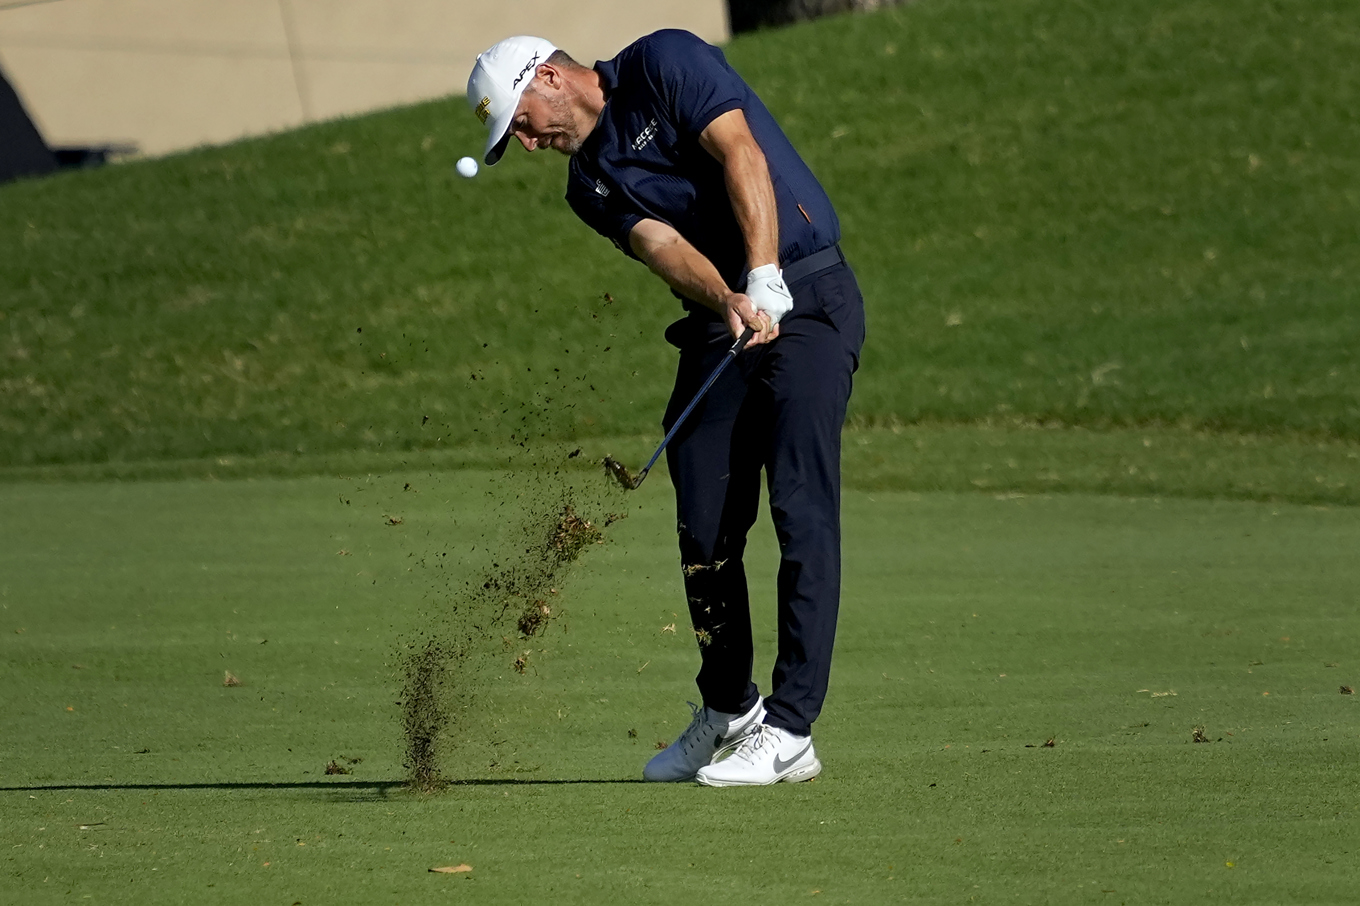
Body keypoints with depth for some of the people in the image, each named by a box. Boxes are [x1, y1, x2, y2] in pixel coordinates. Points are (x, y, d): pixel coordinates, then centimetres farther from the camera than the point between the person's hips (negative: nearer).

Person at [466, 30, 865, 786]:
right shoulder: (591, 184, 13)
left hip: (806, 295, -7)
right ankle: (728, 711, 23)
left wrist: (765, 283, -27)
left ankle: (790, 733, -16)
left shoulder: (665, 66, -4)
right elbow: (663, 247, -5)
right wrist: (727, 301, -26)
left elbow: (742, 156, -16)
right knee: (704, 524, 5)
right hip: (721, 323, 7)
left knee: (803, 511, -13)